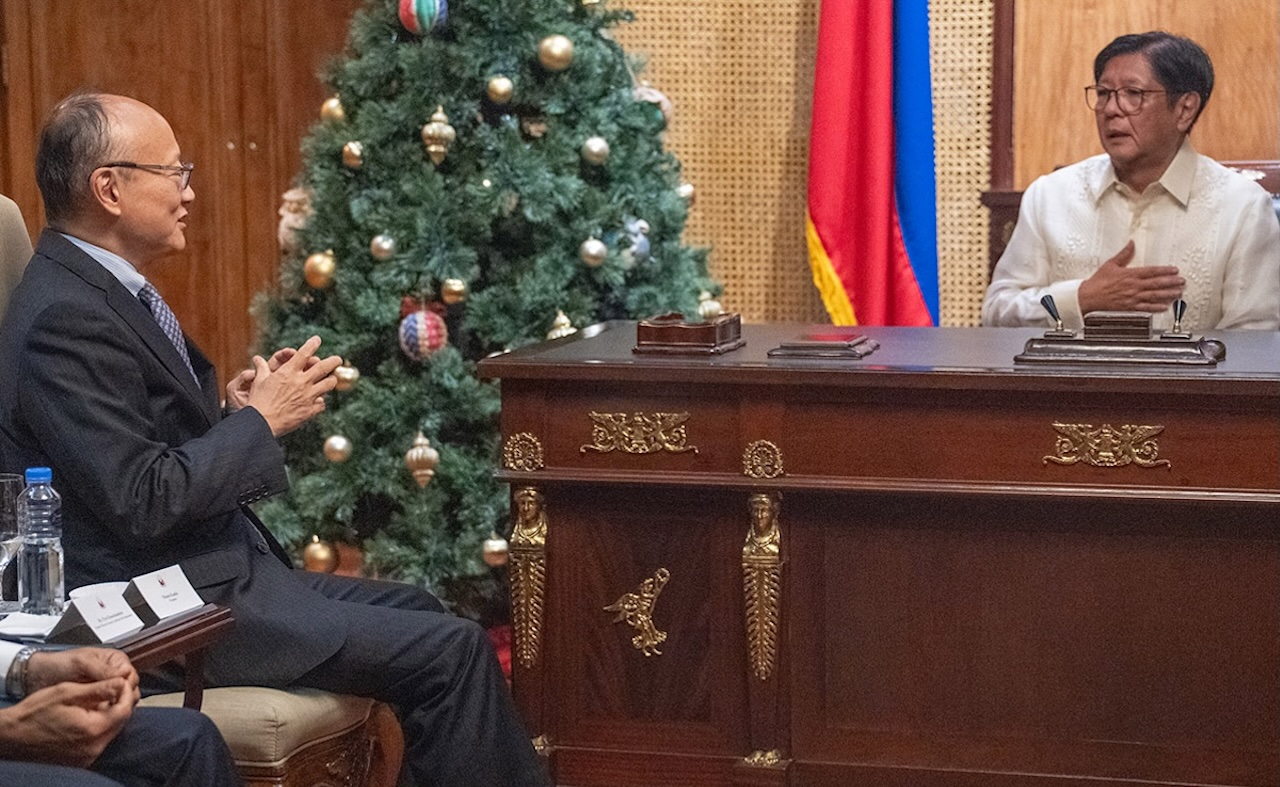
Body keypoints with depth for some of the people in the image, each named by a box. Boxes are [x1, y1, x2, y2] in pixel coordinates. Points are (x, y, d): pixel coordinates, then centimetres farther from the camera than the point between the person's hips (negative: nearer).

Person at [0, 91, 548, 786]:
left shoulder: (100, 289, 12)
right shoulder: (65, 317, -20)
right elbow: (143, 504, -24)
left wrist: (231, 411, 1)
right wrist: (258, 420, -13)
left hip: (215, 566, 11)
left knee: (415, 610, 16)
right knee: (449, 651, -13)